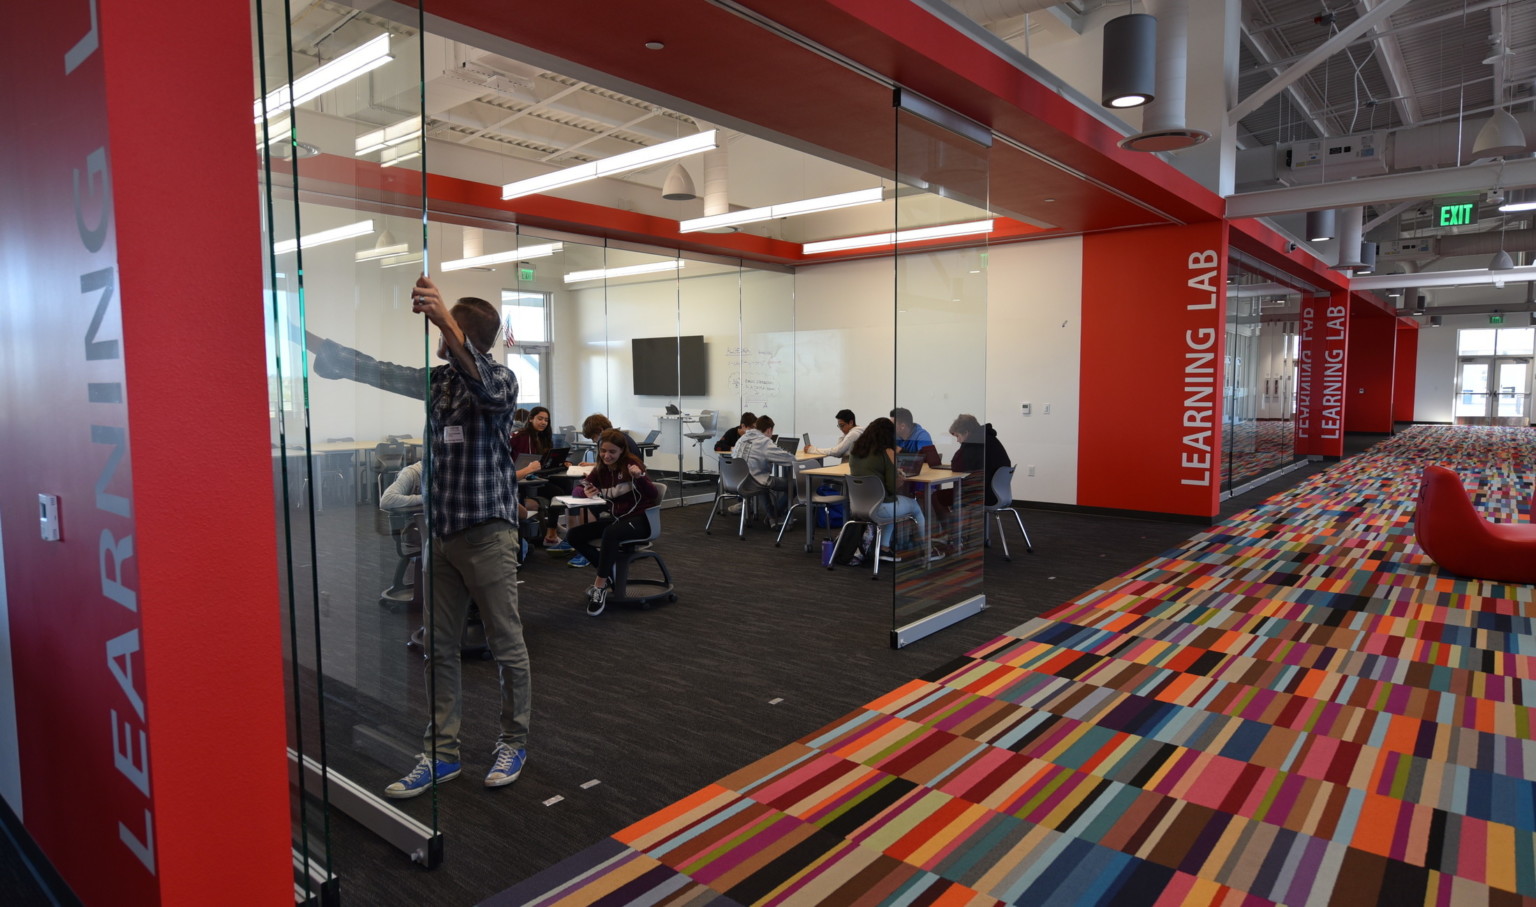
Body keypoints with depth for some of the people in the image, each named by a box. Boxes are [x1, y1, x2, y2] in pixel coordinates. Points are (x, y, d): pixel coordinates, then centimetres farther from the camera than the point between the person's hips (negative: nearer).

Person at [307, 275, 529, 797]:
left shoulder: (500, 380, -8)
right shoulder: (437, 380, 12)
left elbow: (483, 387, -32)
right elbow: (376, 372, 19)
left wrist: (444, 320, -44)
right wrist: (320, 344, 13)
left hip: (488, 533, -7)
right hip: (441, 533, 7)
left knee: (507, 646, 4)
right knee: (439, 649, 10)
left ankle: (514, 742, 20)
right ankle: (441, 754, 20)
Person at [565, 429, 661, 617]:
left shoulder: (632, 464, -13)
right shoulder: (600, 469, 4)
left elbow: (653, 495, -20)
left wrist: (640, 477, -40)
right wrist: (586, 492, -19)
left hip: (639, 519, -7)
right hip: (616, 517, 7)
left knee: (610, 533, -37)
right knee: (573, 536, -5)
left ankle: (600, 586, -24)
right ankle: (608, 572, 3)